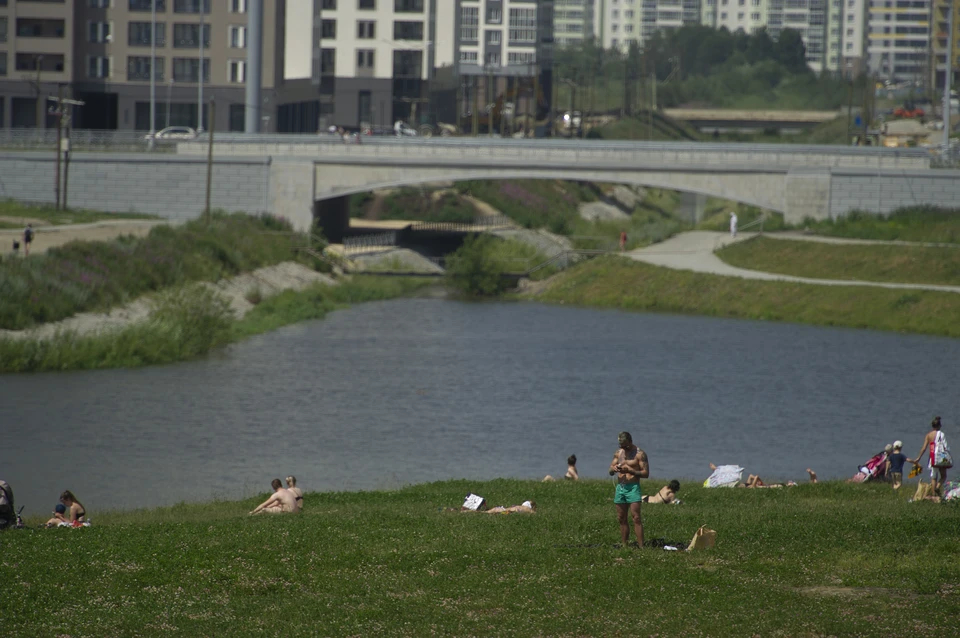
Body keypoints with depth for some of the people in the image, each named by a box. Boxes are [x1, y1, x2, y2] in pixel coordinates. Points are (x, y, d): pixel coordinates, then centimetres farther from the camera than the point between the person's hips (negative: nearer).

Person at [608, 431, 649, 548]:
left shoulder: (640, 454, -5)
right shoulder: (618, 453, 14)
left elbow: (646, 473, -9)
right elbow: (610, 472, 16)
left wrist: (630, 470, -19)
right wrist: (614, 469, -8)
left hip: (633, 487, -6)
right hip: (620, 487, 6)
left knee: (636, 518, -14)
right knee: (621, 519, 6)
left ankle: (641, 546, -17)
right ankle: (624, 546, 11)